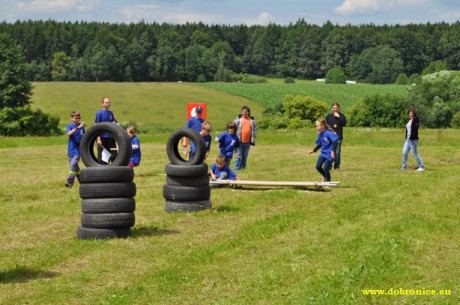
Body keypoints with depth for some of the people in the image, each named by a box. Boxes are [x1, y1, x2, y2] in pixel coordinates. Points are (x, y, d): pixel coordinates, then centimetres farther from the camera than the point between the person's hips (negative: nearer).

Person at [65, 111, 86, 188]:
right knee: (74, 166, 11)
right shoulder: (69, 126, -2)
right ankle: (81, 179, 28)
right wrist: (77, 127, -33)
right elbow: (69, 133, -25)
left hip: (78, 149, -1)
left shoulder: (81, 126, 4)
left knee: (73, 164, -16)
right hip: (71, 149, 1)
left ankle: (70, 182, -17)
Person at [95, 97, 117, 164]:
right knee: (101, 158, 1)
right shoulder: (99, 113, -7)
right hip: (102, 137, -5)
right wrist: (98, 139, -14)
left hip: (111, 137, 5)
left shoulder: (111, 113, 9)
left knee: (114, 155, 5)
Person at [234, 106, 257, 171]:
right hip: (239, 141, -3)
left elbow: (254, 130, 13)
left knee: (245, 156, 10)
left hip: (247, 142, 3)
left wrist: (253, 140, 6)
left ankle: (243, 169, 19)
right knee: (238, 156, -3)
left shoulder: (252, 120, 8)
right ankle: (237, 169, 2)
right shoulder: (238, 119, 0)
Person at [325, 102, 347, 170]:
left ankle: (337, 166, 7)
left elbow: (344, 124, -11)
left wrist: (338, 117, -15)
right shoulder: (328, 116, 7)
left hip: (338, 137, -1)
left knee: (337, 152, -1)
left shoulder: (342, 116, 5)